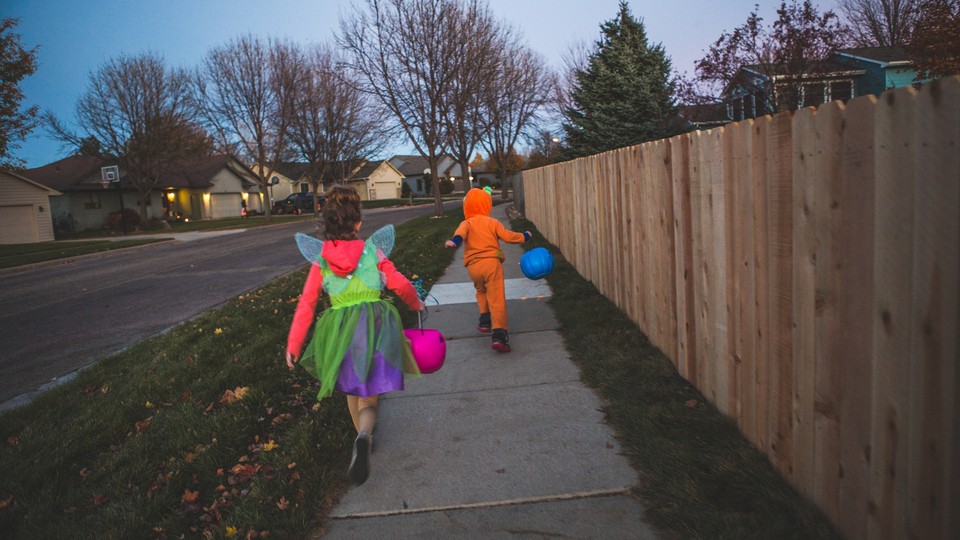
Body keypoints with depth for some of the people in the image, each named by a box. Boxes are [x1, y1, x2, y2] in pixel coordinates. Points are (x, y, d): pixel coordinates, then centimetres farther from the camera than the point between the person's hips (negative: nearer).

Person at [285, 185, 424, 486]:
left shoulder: (320, 259, 0)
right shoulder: (373, 250, -2)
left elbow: (306, 305, -1)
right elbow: (401, 285, 7)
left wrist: (293, 345, 6)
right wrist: (416, 304, 27)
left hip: (339, 330, 2)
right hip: (376, 324, -1)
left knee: (352, 387, 27)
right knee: (368, 399, 4)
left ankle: (363, 438, 42)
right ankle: (364, 438, -26)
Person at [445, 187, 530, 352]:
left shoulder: (467, 223, 8)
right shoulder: (493, 222, 9)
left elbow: (461, 233, -15)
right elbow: (508, 236, 5)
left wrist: (454, 241, -34)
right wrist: (524, 236, 22)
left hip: (473, 266, 2)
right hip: (492, 263, -2)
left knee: (481, 292, 31)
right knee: (497, 299, -7)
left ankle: (485, 320, 28)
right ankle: (498, 334, -19)